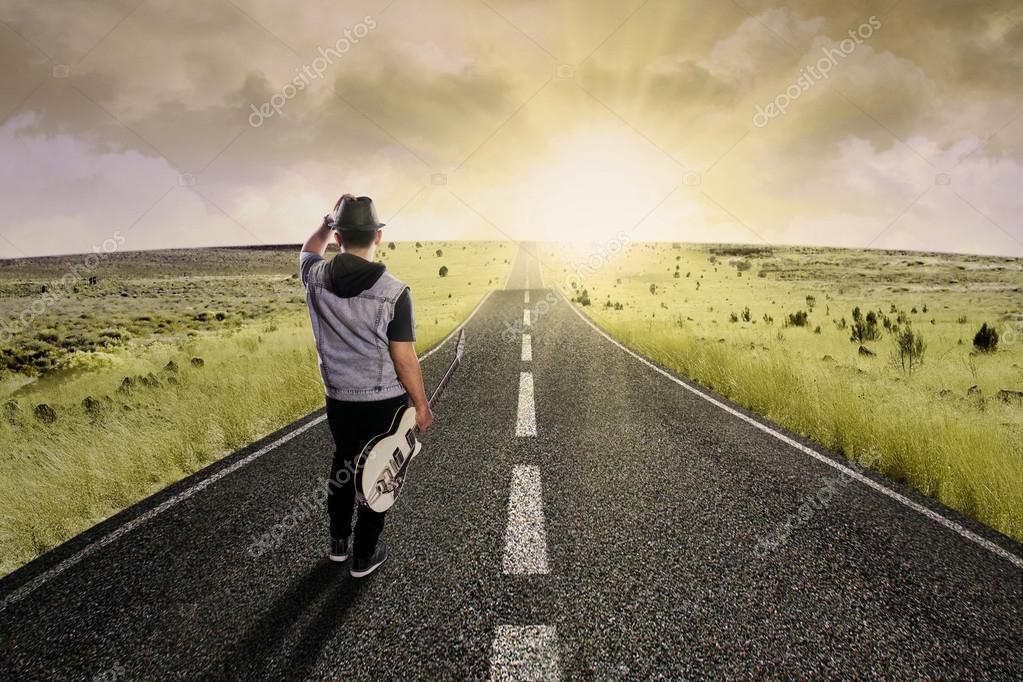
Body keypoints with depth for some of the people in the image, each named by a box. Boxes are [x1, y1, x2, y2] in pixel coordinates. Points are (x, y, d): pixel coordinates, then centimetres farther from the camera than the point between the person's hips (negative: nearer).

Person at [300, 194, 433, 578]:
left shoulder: (316, 279, -9)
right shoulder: (394, 292, -21)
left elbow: (310, 250, 18)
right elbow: (405, 359, -16)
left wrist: (329, 220, 19)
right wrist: (421, 405, -5)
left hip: (338, 399, 4)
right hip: (385, 402, -4)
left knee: (343, 463, 25)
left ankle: (338, 542, 42)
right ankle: (364, 556, 28)